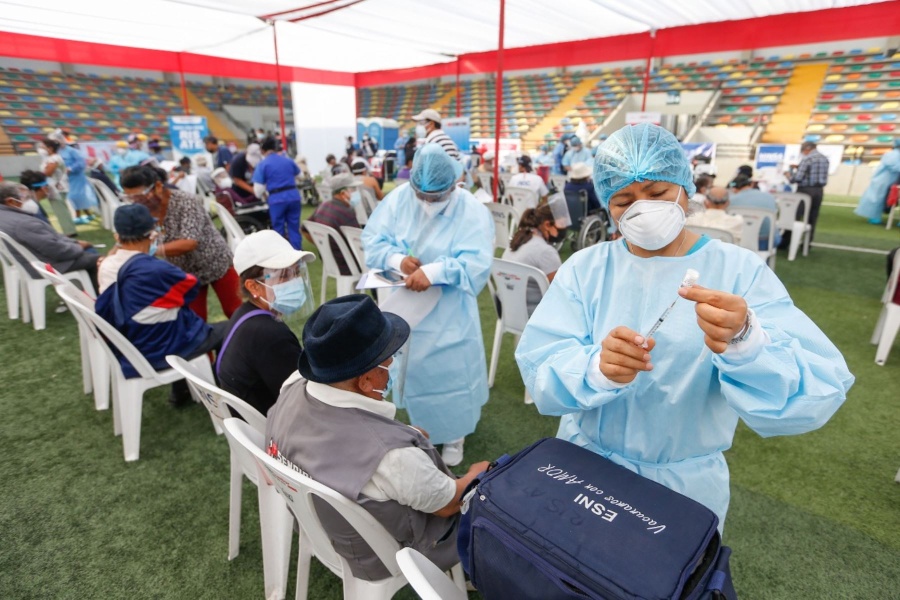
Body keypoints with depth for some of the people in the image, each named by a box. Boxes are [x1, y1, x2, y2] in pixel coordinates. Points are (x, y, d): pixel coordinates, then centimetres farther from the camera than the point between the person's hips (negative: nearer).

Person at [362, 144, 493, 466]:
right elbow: (372, 238, -6)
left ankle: (453, 435, 34)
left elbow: (476, 264, -25)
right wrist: (397, 259, -26)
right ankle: (420, 427, 46)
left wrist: (434, 272, -39)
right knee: (411, 369, 20)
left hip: (449, 314, -3)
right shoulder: (398, 198, -5)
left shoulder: (472, 211, -16)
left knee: (450, 372, 8)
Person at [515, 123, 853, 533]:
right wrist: (597, 369, -40)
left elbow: (819, 391, -22)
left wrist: (745, 340, -42)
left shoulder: (741, 271, -13)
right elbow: (539, 368, -20)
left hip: (687, 482, 0)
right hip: (585, 463, 1)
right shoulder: (585, 267, -11)